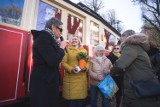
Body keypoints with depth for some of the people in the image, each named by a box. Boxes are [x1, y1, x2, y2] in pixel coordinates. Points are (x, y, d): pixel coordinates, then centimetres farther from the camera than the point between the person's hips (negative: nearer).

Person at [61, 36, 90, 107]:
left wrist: (86, 68, -9)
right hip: (71, 79, -2)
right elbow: (63, 62, -4)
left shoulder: (84, 51, 13)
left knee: (81, 98, 10)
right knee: (71, 98, 4)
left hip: (81, 79, 3)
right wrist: (71, 69, -18)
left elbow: (87, 61, 12)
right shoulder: (67, 50, 3)